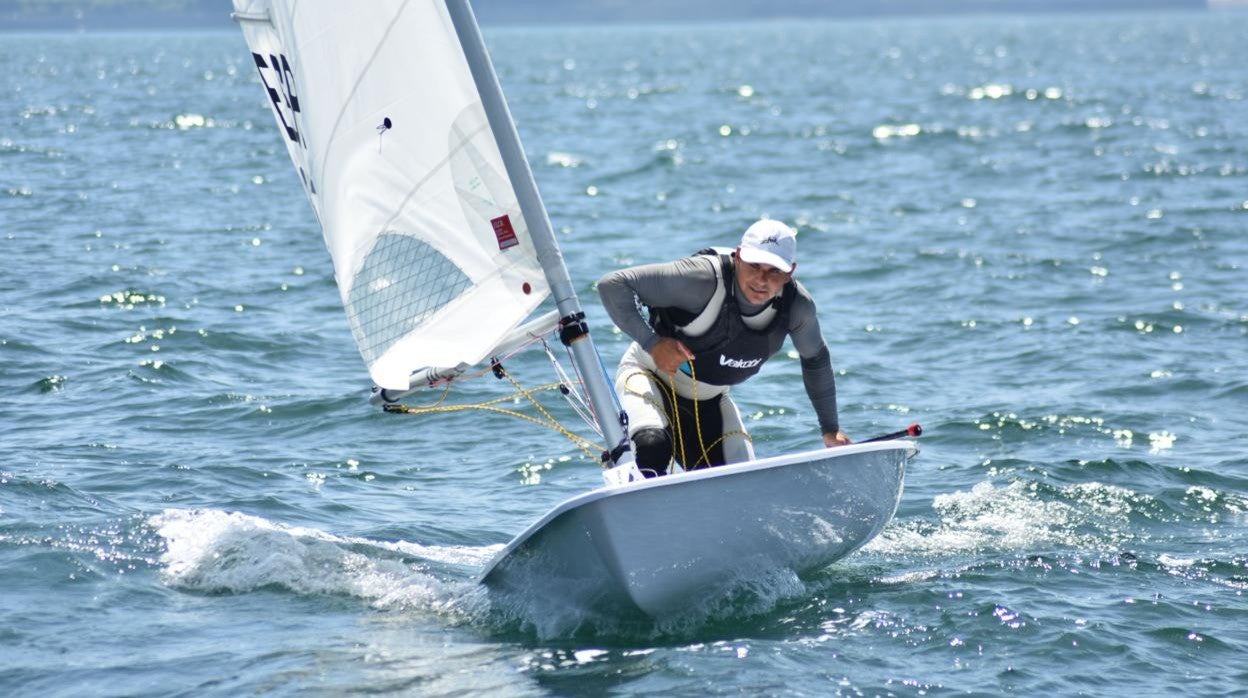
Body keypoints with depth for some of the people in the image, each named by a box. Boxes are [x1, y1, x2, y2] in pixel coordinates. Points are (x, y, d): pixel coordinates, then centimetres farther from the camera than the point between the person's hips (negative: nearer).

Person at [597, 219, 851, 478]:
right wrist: (652, 343, -33)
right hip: (651, 376, -5)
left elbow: (816, 359, 7)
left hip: (709, 400, 5)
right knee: (654, 445, -37)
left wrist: (831, 429, 12)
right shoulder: (705, 278, -32)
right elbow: (613, 285, -30)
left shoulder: (797, 306, -15)